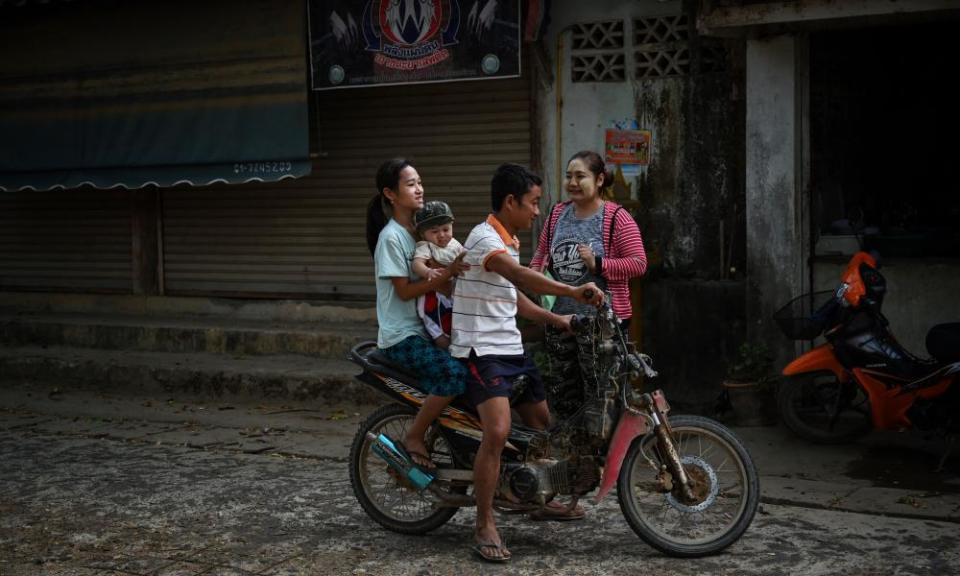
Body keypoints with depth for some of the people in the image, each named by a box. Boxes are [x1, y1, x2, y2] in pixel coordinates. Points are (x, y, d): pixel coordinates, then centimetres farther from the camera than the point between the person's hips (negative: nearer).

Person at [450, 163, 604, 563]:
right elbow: (520, 276, -35)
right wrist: (573, 292, -45)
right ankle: (485, 526, -16)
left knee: (542, 423, 19)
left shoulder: (509, 242, 16)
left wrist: (556, 320, 19)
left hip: (510, 348, 10)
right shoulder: (484, 237, -16)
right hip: (481, 350, -10)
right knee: (498, 432, -26)